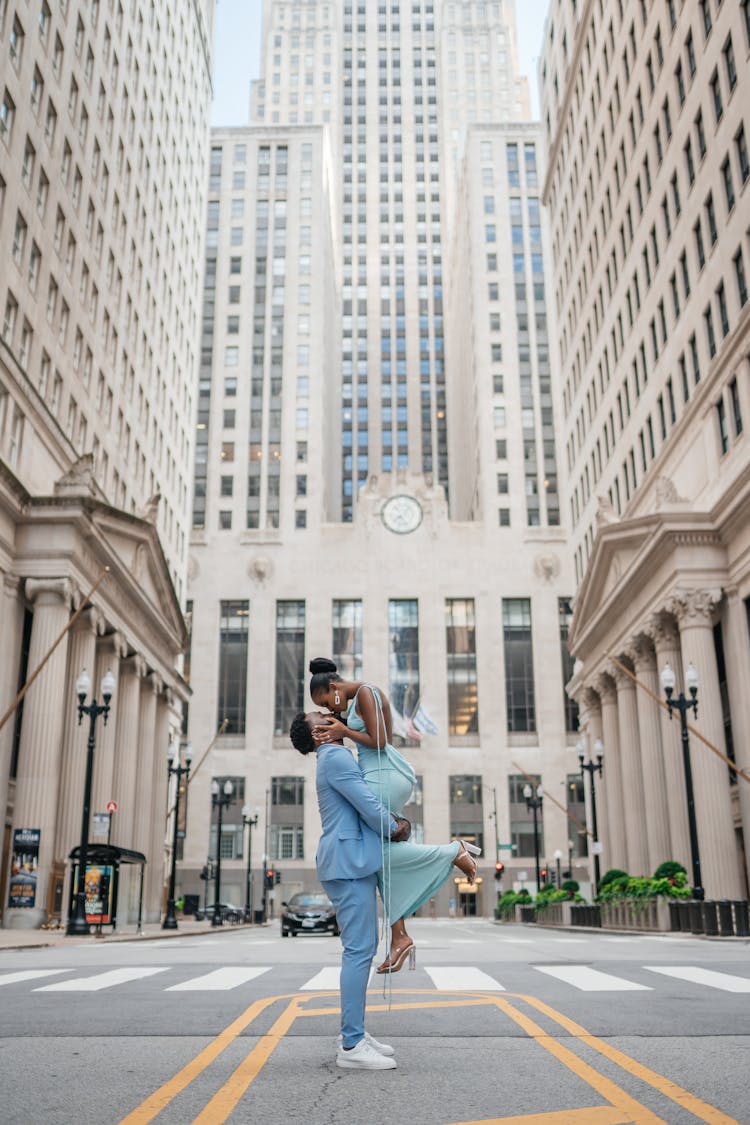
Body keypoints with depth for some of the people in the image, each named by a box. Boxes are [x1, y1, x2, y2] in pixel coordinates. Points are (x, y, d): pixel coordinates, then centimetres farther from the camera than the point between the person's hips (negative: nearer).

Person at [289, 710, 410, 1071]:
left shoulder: (337, 758, 22)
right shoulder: (335, 757, -11)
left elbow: (368, 802, 26)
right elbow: (367, 805, -16)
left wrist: (397, 820, 8)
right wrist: (393, 829, 2)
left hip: (351, 862, 11)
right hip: (349, 862, -11)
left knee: (362, 948, 13)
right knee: (359, 949, -10)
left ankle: (353, 1034, 18)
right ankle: (351, 1047, -8)